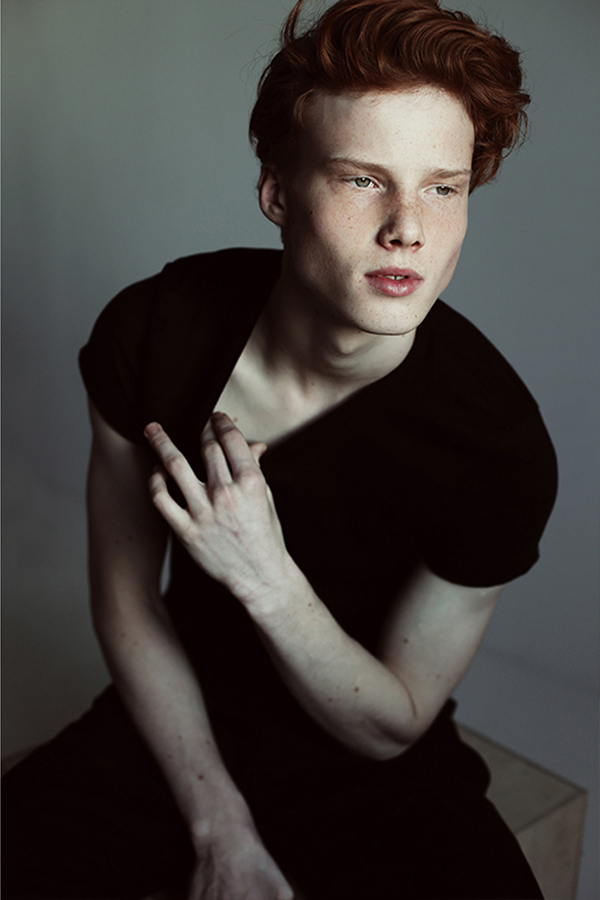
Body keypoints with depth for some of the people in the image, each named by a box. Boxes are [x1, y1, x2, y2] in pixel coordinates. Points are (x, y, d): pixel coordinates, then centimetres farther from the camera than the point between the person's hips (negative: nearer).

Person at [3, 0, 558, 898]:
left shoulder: (502, 451, -23)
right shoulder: (153, 328, -16)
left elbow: (389, 730, -13)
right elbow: (126, 602, -6)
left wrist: (265, 577, -30)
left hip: (377, 785, 0)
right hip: (177, 728, 1)